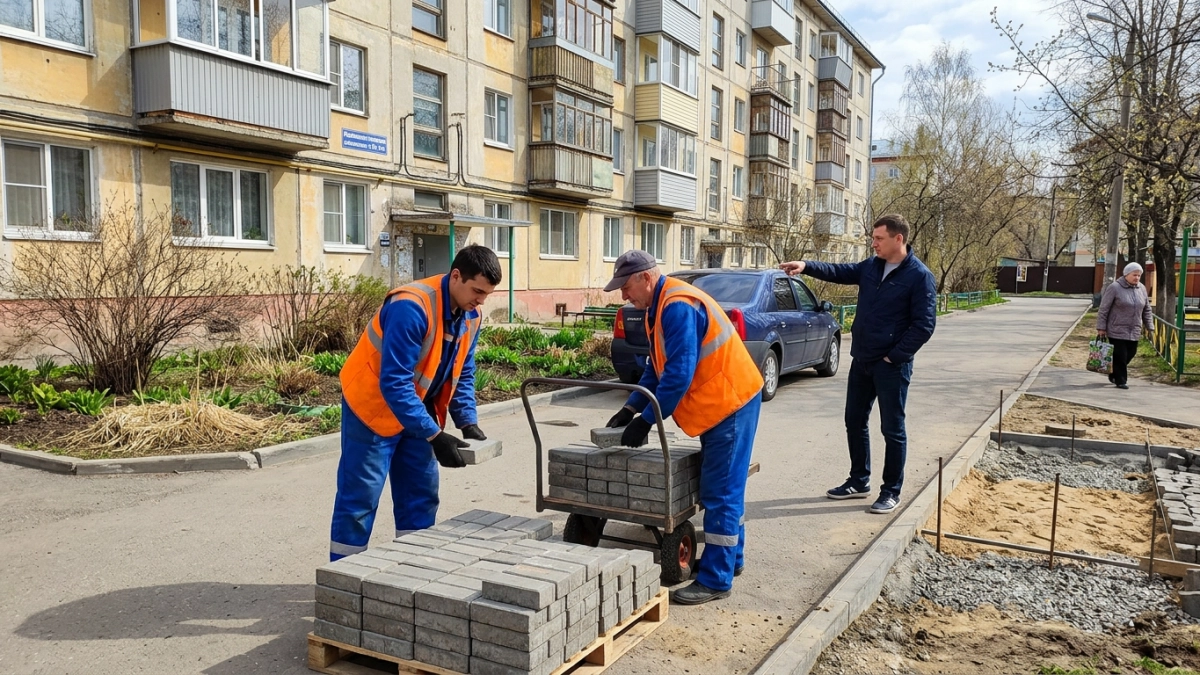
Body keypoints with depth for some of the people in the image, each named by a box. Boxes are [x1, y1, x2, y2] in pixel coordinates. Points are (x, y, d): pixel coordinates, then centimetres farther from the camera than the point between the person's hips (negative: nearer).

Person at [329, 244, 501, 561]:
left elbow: (462, 374, 6)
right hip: (373, 406, -8)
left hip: (417, 410, 8)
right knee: (359, 498, -2)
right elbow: (394, 383, -31)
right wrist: (434, 436, -32)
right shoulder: (411, 308, -30)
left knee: (421, 497, 11)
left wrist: (468, 422, -8)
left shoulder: (470, 317, -4)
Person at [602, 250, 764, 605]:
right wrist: (631, 408, 5)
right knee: (723, 488, 19)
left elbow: (679, 373, -27)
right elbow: (658, 366, 15)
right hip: (719, 403, 10)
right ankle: (730, 558, 32)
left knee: (719, 493, -6)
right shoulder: (659, 307, 10)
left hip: (731, 401, -10)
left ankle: (715, 580, 1)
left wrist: (647, 420, -21)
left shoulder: (678, 306, -23)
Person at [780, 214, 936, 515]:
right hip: (861, 360, 7)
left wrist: (894, 357, -15)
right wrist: (807, 266, -10)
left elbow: (924, 324, -15)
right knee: (855, 421, 14)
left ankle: (891, 492, 16)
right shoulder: (871, 266, 7)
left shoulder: (919, 276, -13)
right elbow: (840, 271, 8)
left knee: (892, 429, 3)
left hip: (892, 366, -7)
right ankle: (859, 481, 29)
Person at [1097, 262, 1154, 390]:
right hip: (1117, 330, -6)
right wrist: (1101, 327, -10)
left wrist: (1149, 327, 11)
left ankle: (1113, 374, 28)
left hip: (1134, 332, 6)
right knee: (1120, 356, -4)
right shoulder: (1114, 287, -9)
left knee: (1130, 354, 9)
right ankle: (1120, 381, 7)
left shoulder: (1141, 288, 9)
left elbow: (1147, 310, 16)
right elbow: (1103, 309, -8)